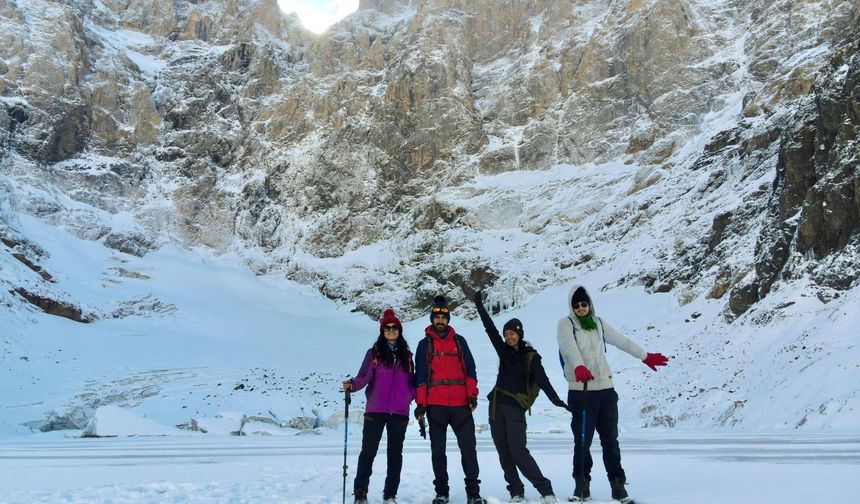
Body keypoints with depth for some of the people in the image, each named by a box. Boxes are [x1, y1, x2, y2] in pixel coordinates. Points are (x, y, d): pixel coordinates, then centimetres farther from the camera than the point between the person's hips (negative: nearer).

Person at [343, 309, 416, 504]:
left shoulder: (406, 355, 13)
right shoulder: (374, 353, 4)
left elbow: (411, 382, 16)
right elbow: (364, 376, -6)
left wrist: (418, 399, -1)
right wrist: (352, 385, -25)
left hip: (400, 412, 3)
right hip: (375, 410, -3)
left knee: (395, 453, 7)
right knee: (368, 451, -1)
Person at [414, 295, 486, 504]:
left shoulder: (459, 341, 12)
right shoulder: (425, 344, 8)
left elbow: (469, 369, 10)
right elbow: (420, 375, 5)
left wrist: (472, 394, -2)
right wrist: (420, 403, -2)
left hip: (461, 403, 1)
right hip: (435, 404, 0)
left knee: (468, 447, -4)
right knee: (438, 449, 6)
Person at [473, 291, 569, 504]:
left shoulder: (530, 356, -3)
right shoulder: (504, 351, 12)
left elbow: (542, 380, -13)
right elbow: (490, 328, 15)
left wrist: (556, 400, -26)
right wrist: (479, 305, 17)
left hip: (514, 408, -6)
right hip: (496, 406, 6)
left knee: (518, 452, -14)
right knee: (504, 453, 5)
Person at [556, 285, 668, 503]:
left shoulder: (599, 323, 14)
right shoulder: (566, 324, -2)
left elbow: (622, 341, 24)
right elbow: (569, 346, -21)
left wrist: (645, 356, 29)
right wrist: (579, 367, -40)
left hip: (605, 388, 4)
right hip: (580, 390, -4)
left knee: (610, 440, 6)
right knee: (582, 441, 0)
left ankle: (618, 484, 12)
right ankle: (582, 484, 13)